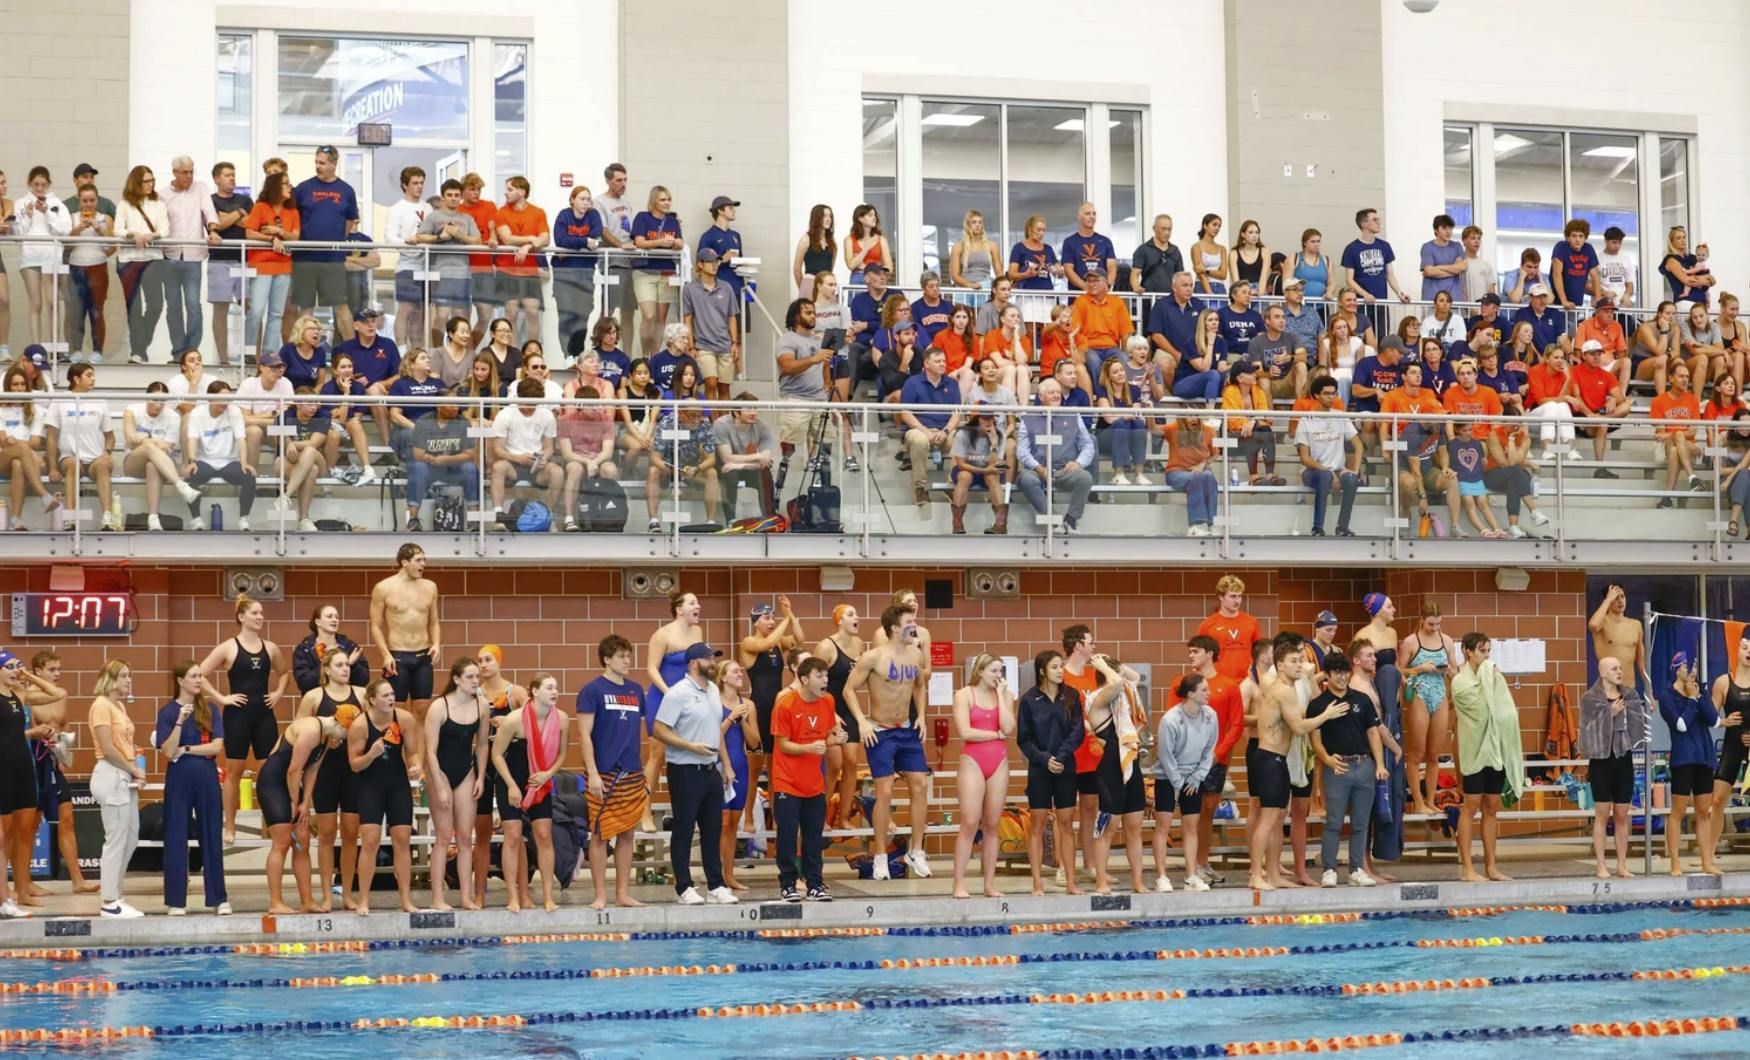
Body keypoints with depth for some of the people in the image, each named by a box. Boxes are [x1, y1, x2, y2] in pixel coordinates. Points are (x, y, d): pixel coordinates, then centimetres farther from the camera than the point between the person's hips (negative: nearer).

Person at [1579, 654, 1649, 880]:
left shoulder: (1630, 695, 8)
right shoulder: (1590, 699, -3)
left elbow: (1642, 719, 3)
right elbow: (1589, 728, -10)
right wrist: (1609, 714, -14)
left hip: (1624, 758, 4)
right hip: (1601, 758, -4)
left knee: (1622, 815, 6)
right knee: (1602, 813, -3)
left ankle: (1622, 865, 11)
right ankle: (1600, 866, 1)